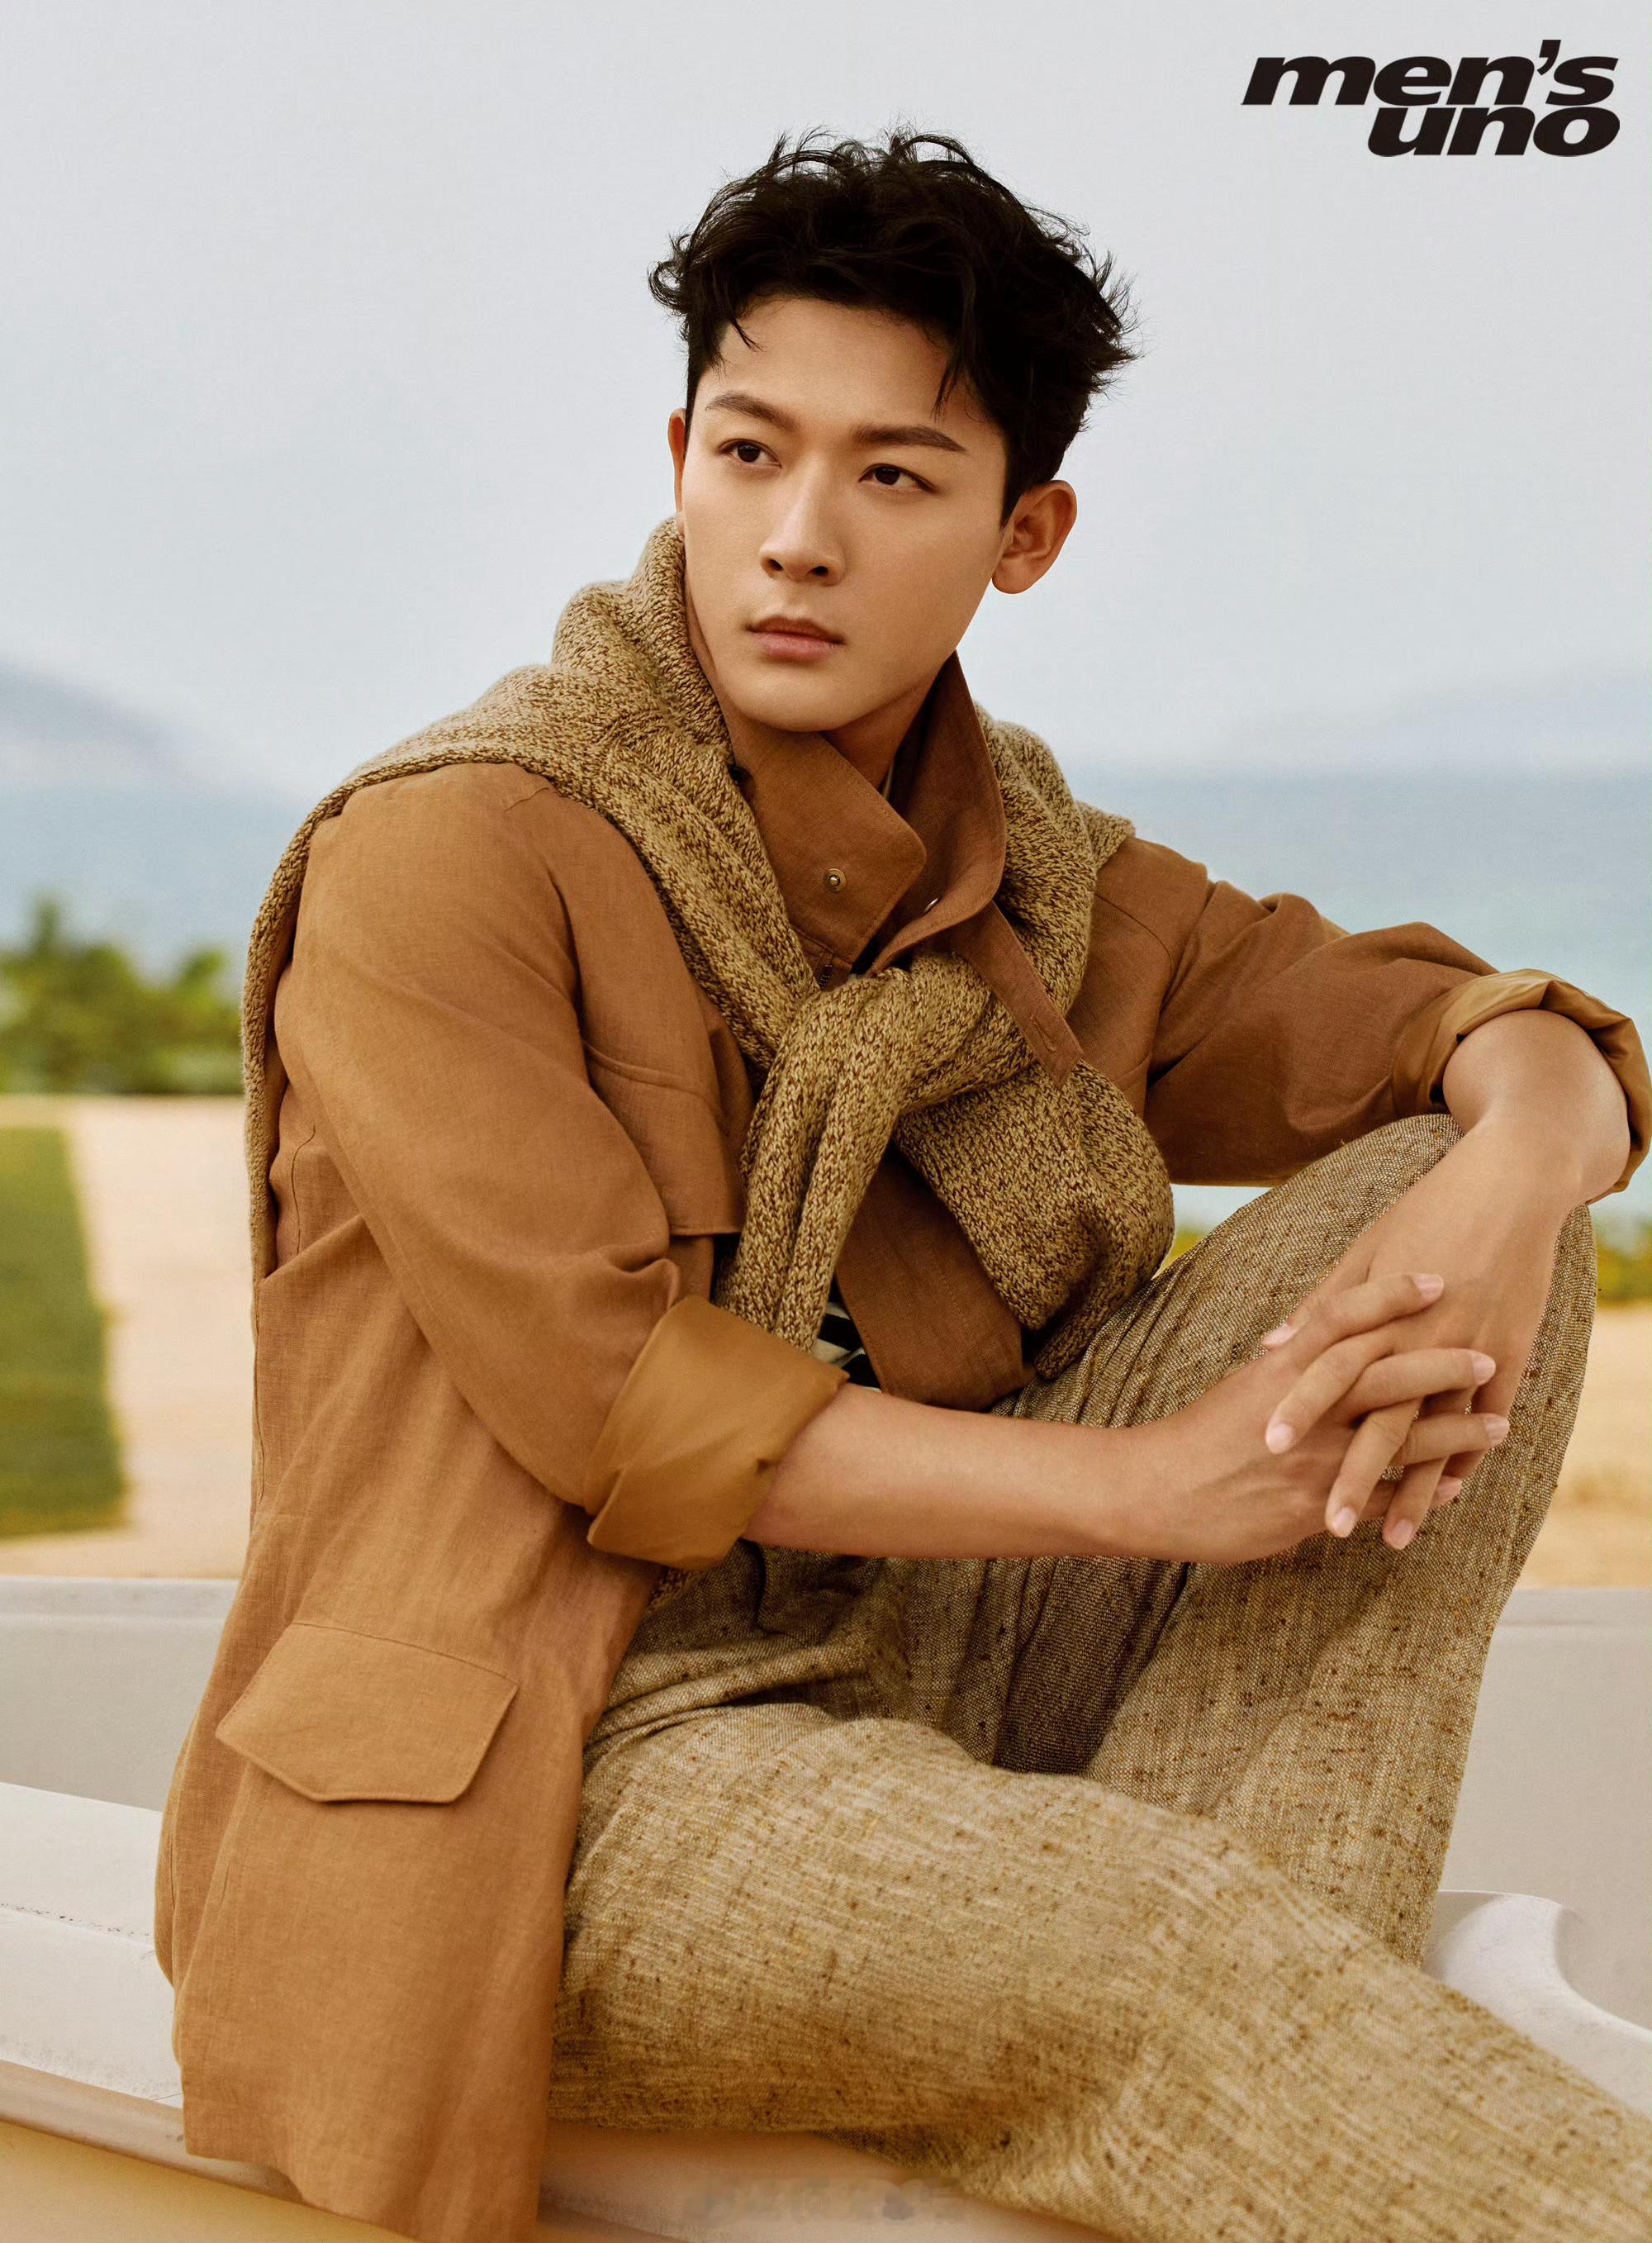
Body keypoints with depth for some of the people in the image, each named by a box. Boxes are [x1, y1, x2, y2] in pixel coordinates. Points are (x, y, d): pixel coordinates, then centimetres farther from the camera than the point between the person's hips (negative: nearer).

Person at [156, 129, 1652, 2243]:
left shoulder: (1030, 886, 11)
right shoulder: (443, 853, -8)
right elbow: (609, 1398, -17)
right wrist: (1154, 1484, -21)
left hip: (941, 1666, 7)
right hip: (581, 1772, -7)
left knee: (1443, 1210, -7)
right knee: (1133, 1931, -36)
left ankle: (1236, 2057, -21)